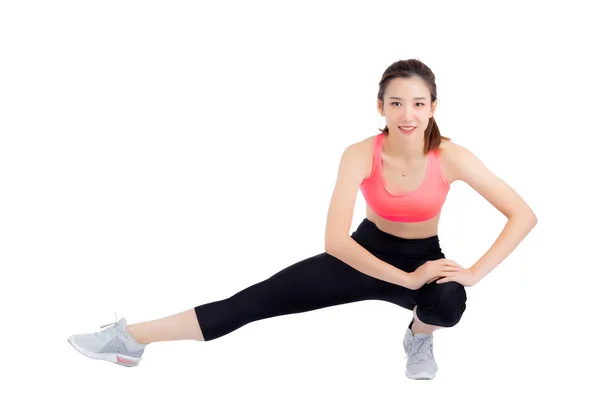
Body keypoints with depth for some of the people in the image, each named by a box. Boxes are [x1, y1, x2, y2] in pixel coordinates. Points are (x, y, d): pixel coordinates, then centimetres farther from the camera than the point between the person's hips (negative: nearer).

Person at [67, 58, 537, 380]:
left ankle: (421, 336, 2)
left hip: (424, 259, -1)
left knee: (447, 303, -38)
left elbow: (524, 215, -21)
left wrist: (474, 273, -27)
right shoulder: (360, 155, -23)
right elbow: (335, 240, -29)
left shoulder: (451, 156, -24)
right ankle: (132, 338, -9)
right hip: (367, 254, 1)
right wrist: (406, 279, -34)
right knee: (261, 298, -11)